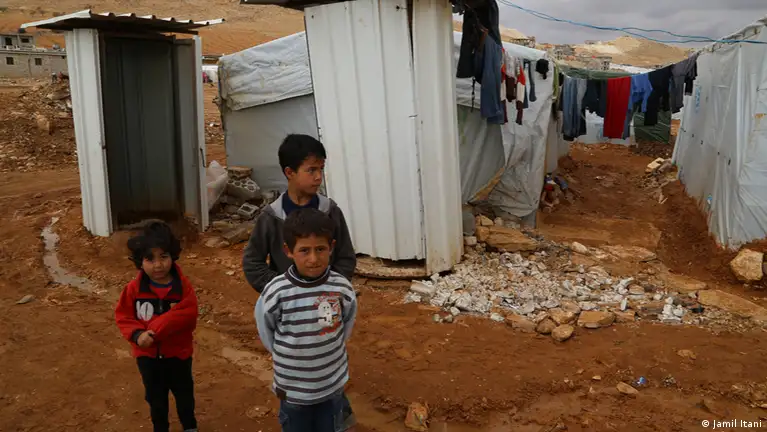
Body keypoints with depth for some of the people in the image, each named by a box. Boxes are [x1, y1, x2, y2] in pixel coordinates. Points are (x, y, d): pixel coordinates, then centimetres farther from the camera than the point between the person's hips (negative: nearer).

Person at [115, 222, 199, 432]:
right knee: (155, 396, 19)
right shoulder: (134, 288, -12)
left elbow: (186, 315, -25)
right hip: (148, 354, 1)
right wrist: (137, 334, -25)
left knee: (184, 392, 19)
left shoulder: (183, 286, -17)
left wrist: (154, 329, -29)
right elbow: (123, 316, -7)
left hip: (178, 352, -1)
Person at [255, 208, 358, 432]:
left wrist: (325, 352, 5)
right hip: (292, 388, -1)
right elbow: (266, 332, -5)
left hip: (332, 385, 1)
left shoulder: (342, 288, -17)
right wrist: (289, 357, 2)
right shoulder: (276, 292, -23)